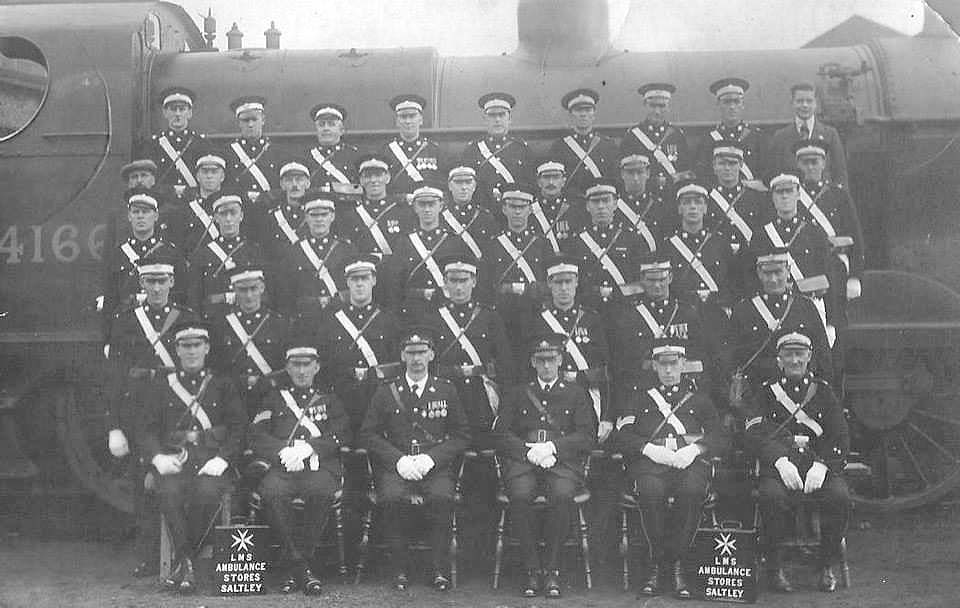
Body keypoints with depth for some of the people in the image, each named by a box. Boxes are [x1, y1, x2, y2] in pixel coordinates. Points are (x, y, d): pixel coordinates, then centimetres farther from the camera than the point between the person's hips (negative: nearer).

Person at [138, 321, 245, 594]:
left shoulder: (223, 386, 15)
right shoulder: (161, 389, 17)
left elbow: (238, 428, 6)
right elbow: (148, 430, 10)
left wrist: (222, 459, -11)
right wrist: (158, 457, -11)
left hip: (212, 461, -1)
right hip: (174, 460, 1)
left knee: (208, 492, -33)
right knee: (169, 491, -32)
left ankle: (182, 560, -16)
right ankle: (187, 564, -22)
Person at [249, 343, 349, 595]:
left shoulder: (328, 397, 21)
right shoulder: (273, 396, 21)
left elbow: (341, 435, 7)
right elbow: (257, 437, 9)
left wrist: (308, 448, -9)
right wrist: (284, 452, -10)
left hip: (320, 467, 0)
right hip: (281, 467, 1)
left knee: (321, 491, -35)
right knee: (271, 492, -34)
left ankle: (294, 566, -20)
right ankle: (300, 565, -22)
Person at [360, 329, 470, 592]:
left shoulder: (446, 390, 11)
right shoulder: (385, 393, 11)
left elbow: (462, 435, 8)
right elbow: (368, 434, 7)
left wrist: (431, 458, -8)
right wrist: (399, 459, -9)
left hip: (436, 466, 0)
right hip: (395, 467, 0)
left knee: (442, 497, -32)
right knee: (393, 497, -32)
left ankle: (441, 570, -19)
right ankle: (400, 569, -16)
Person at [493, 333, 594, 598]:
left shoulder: (576, 394, 17)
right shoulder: (517, 394, 20)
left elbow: (586, 437, 6)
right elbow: (501, 434, 9)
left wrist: (551, 447, -10)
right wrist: (529, 450, -9)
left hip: (563, 460, -1)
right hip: (522, 459, 1)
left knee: (562, 495, -34)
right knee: (520, 495, -32)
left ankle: (552, 568, -19)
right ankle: (531, 568, -18)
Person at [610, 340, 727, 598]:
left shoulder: (699, 397, 24)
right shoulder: (639, 397, 22)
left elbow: (720, 438, 13)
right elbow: (620, 438, 9)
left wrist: (694, 449, -8)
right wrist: (649, 448, -10)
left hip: (689, 460, 0)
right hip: (649, 461, 0)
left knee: (692, 490, -36)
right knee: (651, 490, -36)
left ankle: (676, 562, -20)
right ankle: (654, 565, -18)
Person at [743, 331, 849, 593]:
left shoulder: (823, 390, 14)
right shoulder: (766, 392, 11)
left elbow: (840, 438, 7)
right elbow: (754, 434, -1)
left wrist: (822, 465, -12)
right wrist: (780, 461, -18)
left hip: (819, 464, 1)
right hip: (779, 465, -1)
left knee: (840, 497, -29)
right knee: (771, 496, -33)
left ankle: (827, 566, -7)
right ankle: (774, 568, -15)